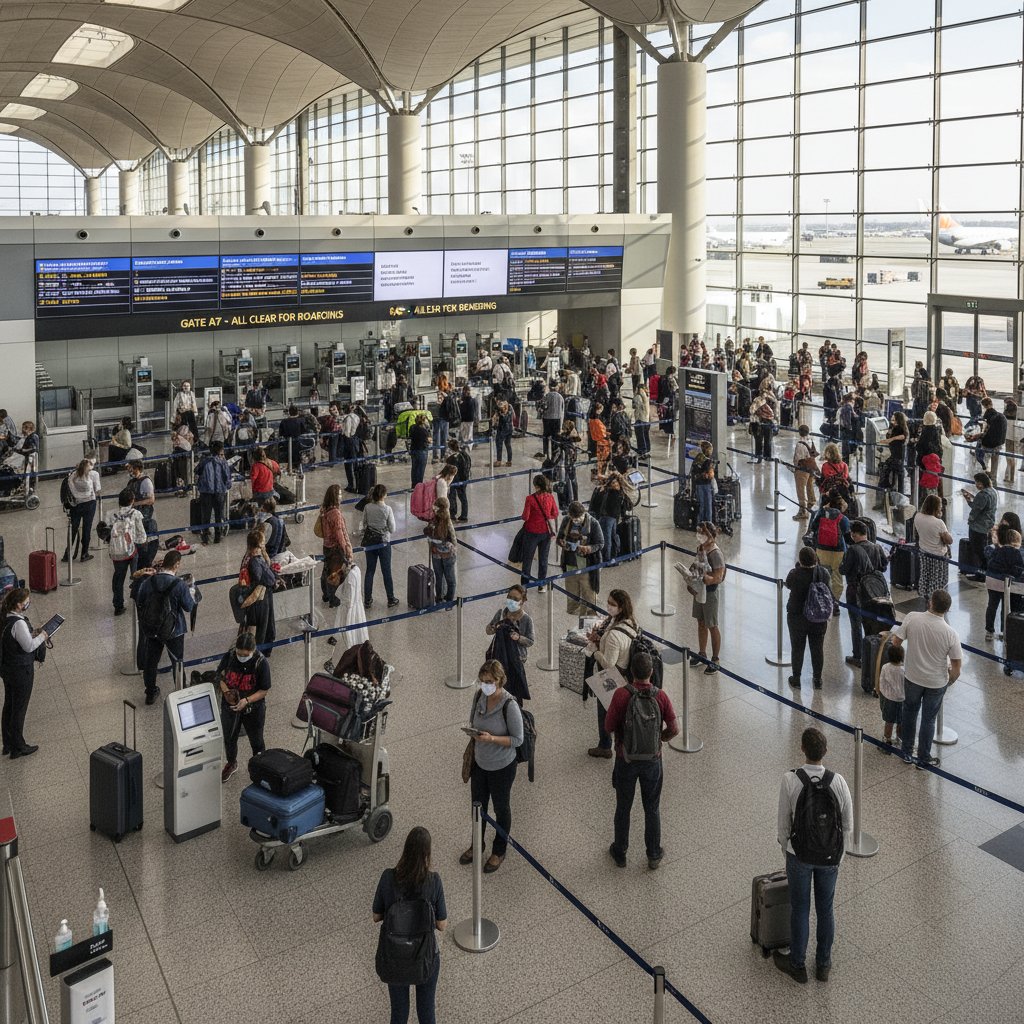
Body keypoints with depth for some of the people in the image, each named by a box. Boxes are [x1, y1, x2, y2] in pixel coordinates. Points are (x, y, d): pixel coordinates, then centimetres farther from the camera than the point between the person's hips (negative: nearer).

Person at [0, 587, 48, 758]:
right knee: (19, 708, 6)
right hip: (21, 671, -9)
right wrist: (42, 636, -9)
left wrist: (33, 633, 2)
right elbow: (29, 646, -23)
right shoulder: (18, 623, -28)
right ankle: (18, 747, 19)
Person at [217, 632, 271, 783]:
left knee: (256, 741, 17)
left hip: (253, 709, -3)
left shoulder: (261, 663, -25)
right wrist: (225, 690, -18)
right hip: (230, 706, 3)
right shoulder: (229, 656, -17)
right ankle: (231, 764, 52)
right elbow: (220, 675, -1)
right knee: (229, 738, 24)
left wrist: (247, 700, -30)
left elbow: (265, 690, -17)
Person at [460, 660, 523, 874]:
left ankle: (499, 851, 37)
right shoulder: (479, 696, -9)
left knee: (501, 808, 16)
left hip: (501, 767, -5)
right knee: (478, 805, 22)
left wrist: (492, 738, -31)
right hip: (480, 762, 5)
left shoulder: (509, 706, -27)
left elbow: (518, 739, -20)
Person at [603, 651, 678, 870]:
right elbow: (674, 728, -11)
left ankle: (620, 852, 33)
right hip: (652, 761, 1)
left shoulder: (621, 694, -20)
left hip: (626, 760, -1)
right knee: (652, 809, 18)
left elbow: (609, 726, -14)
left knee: (623, 808, 17)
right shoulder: (660, 696, -14)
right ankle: (654, 856, 31)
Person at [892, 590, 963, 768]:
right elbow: (956, 668, -14)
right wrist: (949, 682, 6)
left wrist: (891, 635, 15)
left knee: (910, 713, 23)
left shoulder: (912, 618, -21)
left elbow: (896, 642, -9)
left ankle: (907, 753, 34)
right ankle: (923, 758, 31)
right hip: (936, 683, -1)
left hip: (912, 678, 1)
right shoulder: (950, 633, -21)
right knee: (928, 719, 17)